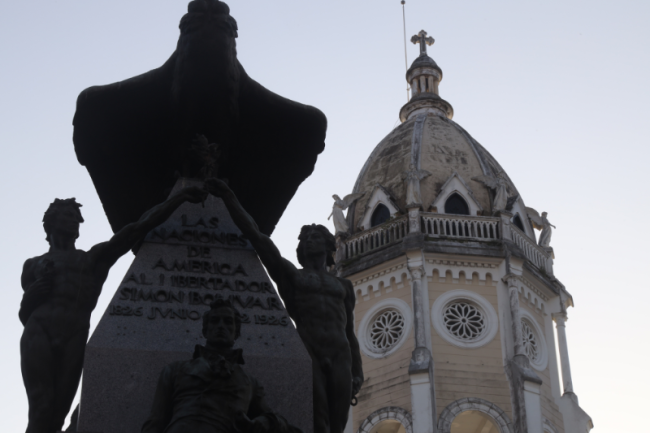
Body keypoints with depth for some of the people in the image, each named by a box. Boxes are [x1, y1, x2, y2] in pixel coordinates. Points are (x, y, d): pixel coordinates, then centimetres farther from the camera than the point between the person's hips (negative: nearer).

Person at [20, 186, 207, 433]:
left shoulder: (94, 258, 25)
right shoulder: (34, 265, 24)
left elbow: (137, 229, 16)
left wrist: (177, 199, 9)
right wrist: (31, 295, 1)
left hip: (74, 338, 1)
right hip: (38, 333, -1)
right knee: (41, 411, -18)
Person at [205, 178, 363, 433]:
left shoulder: (343, 286, 28)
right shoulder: (289, 275, 21)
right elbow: (255, 236, 13)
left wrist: (357, 373, 11)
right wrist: (228, 197, 7)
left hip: (339, 357, 3)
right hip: (307, 352, -3)